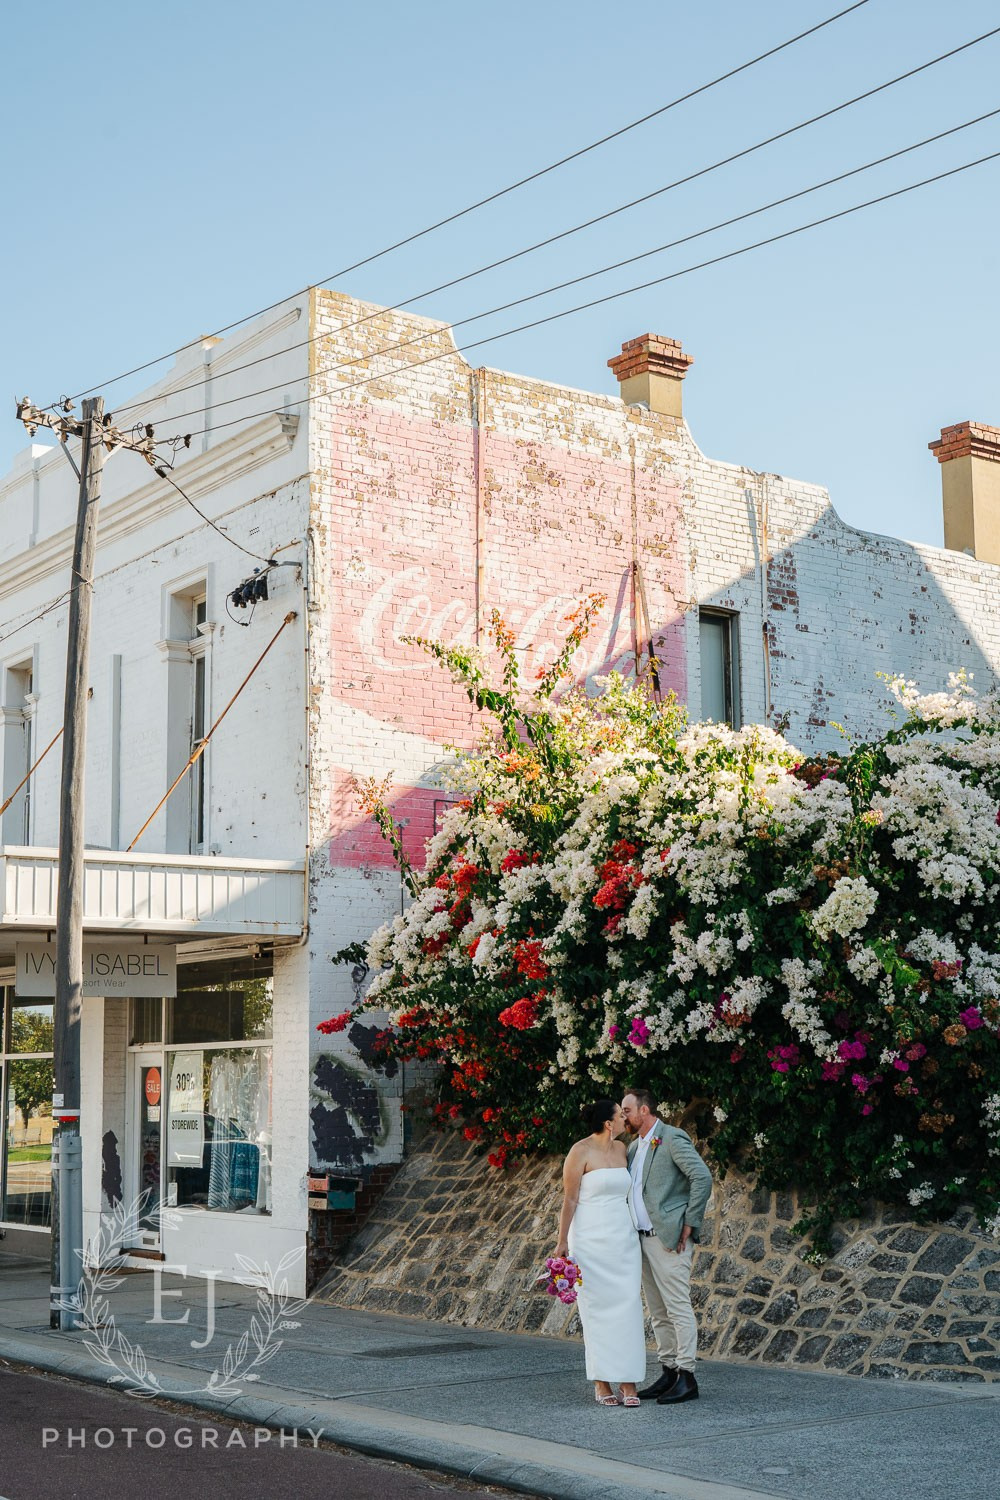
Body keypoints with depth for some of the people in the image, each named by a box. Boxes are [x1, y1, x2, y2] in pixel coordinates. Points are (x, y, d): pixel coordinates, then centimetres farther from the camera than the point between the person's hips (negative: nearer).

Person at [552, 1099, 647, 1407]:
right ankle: (601, 1384, 5)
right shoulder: (581, 1151, -9)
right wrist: (563, 1242, -10)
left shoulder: (621, 1148, 9)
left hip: (623, 1239, 6)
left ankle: (628, 1382, 1)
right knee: (598, 1309, -2)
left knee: (627, 1306, -1)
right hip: (591, 1240, -6)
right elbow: (569, 1199, -8)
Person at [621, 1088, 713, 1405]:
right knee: (657, 1312, 11)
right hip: (645, 1238, 9)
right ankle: (668, 1372, 18)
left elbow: (702, 1177, -18)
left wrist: (689, 1223, -16)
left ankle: (687, 1378, -5)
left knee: (678, 1307, -7)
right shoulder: (634, 1146, 17)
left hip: (669, 1238, -9)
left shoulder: (672, 1138, -10)